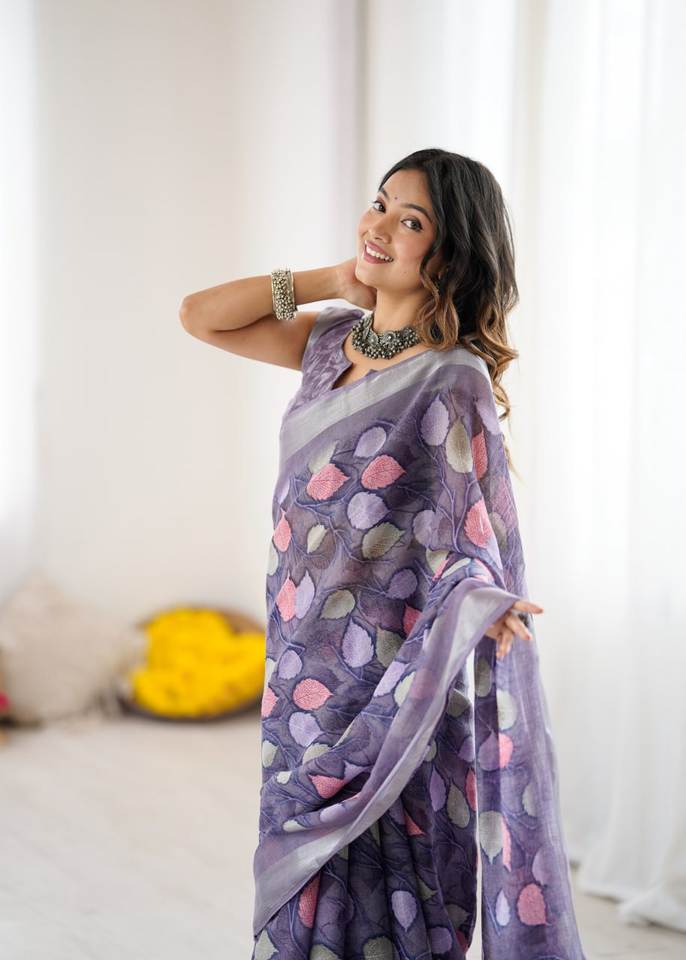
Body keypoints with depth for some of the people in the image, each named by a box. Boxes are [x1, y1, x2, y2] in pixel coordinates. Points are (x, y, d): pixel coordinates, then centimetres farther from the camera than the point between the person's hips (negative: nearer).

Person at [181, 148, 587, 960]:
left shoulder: (454, 382, -15)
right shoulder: (334, 342, 7)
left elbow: (473, 550, -16)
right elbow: (201, 316, 11)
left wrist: (474, 604, -39)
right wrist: (332, 281, 3)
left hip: (384, 692, -7)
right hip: (302, 676, 7)